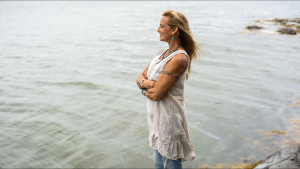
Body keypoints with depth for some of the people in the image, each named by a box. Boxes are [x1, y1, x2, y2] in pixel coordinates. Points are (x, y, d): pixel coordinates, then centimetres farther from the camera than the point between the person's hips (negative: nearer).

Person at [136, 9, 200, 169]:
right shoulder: (162, 53, 8)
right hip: (155, 114, 9)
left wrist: (144, 90, -3)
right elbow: (140, 77, 9)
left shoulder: (179, 58, -22)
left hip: (168, 118, -9)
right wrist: (145, 82, -14)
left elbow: (156, 94, -24)